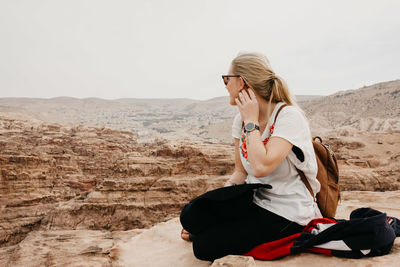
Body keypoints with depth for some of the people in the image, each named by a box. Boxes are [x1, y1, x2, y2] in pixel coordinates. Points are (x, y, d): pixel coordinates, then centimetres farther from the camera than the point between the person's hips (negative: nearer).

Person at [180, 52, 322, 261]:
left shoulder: (289, 116, -19)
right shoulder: (241, 119, 4)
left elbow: (261, 167, -33)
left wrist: (251, 121, -22)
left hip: (287, 214, -6)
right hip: (254, 200, 6)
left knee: (205, 246, -16)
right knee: (190, 215, -16)